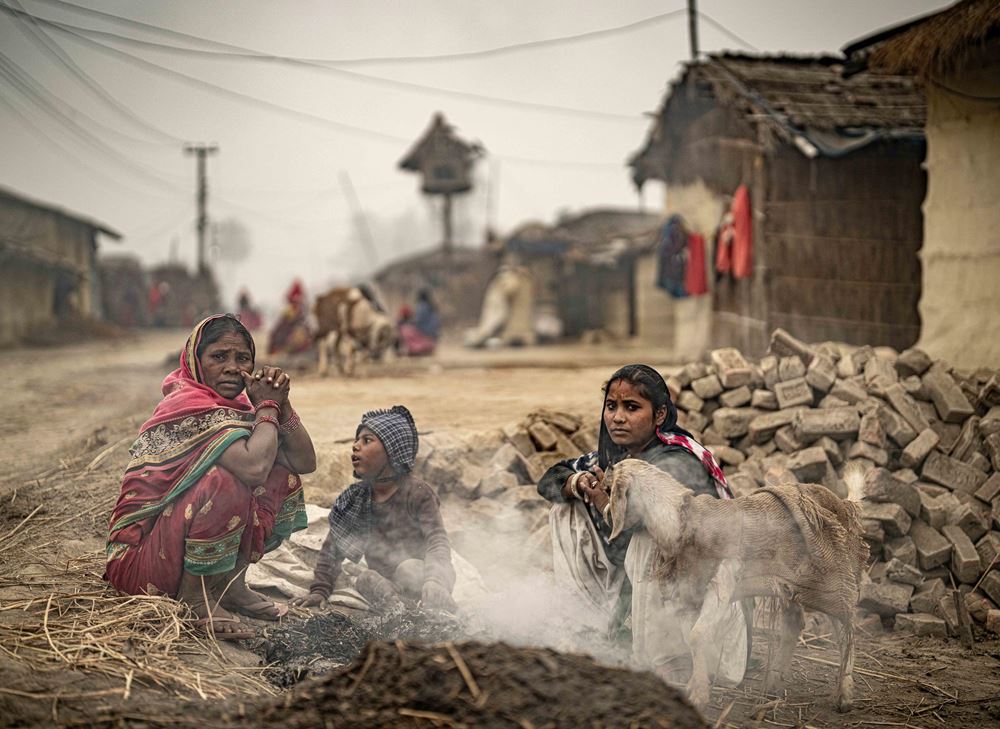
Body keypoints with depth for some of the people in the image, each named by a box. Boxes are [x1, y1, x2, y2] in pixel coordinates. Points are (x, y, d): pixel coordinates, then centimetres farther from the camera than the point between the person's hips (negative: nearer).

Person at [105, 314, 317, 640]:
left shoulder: (237, 404, 7)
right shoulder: (189, 405, -19)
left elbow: (306, 462, 4)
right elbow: (254, 467, -34)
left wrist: (281, 402, -9)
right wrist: (267, 406, -18)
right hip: (141, 555, -9)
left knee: (283, 475, 1)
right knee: (226, 480, -31)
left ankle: (230, 583, 1)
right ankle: (193, 596, -16)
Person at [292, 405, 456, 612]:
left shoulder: (417, 493, -12)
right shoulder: (354, 499, 3)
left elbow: (438, 541, -25)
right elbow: (332, 549, 7)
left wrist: (433, 583, -44)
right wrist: (319, 591, -8)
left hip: (421, 574, -4)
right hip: (386, 586, 4)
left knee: (409, 568, -35)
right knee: (366, 578, -28)